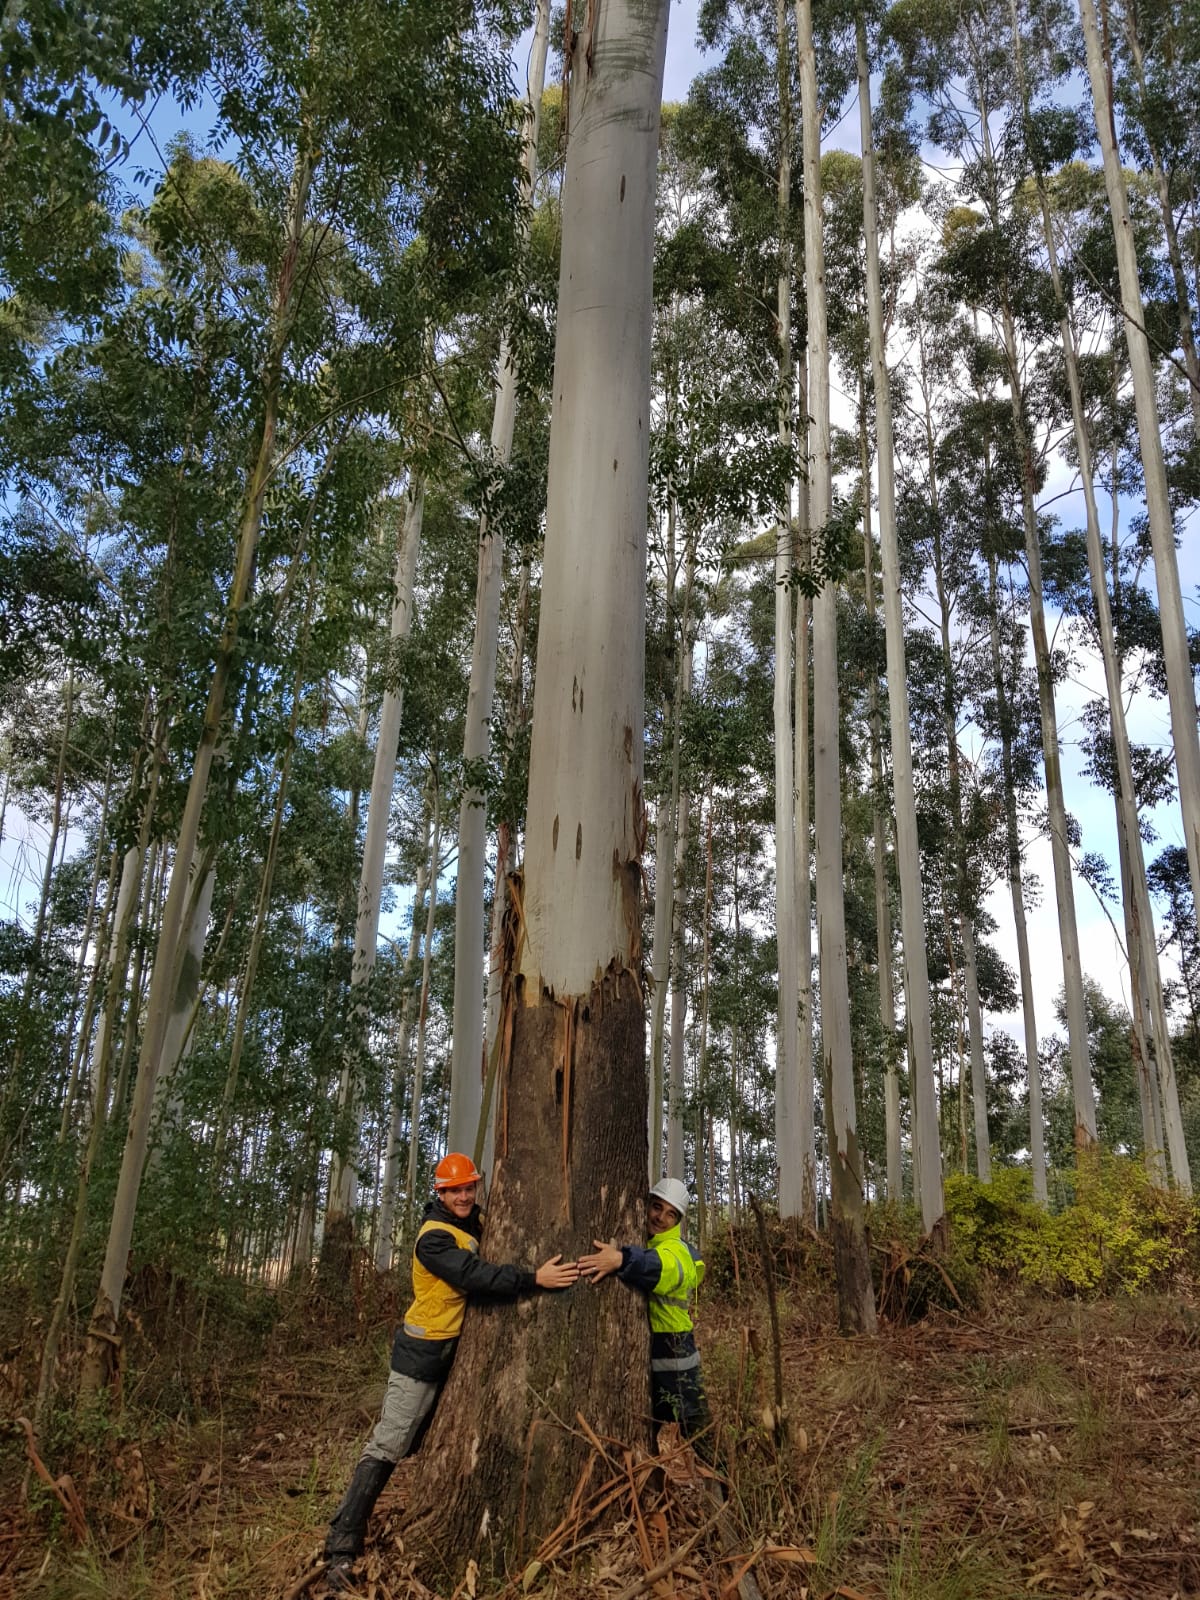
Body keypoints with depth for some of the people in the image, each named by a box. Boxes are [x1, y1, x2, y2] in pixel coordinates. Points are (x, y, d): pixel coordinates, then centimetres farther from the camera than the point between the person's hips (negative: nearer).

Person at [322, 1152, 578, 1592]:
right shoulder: (434, 1237, -23)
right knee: (387, 1448, -8)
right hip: (423, 1354, -9)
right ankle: (342, 1550, -5)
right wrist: (535, 1279, -38)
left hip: (460, 1351, 9)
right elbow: (476, 1276, -35)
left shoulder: (476, 1223, 4)